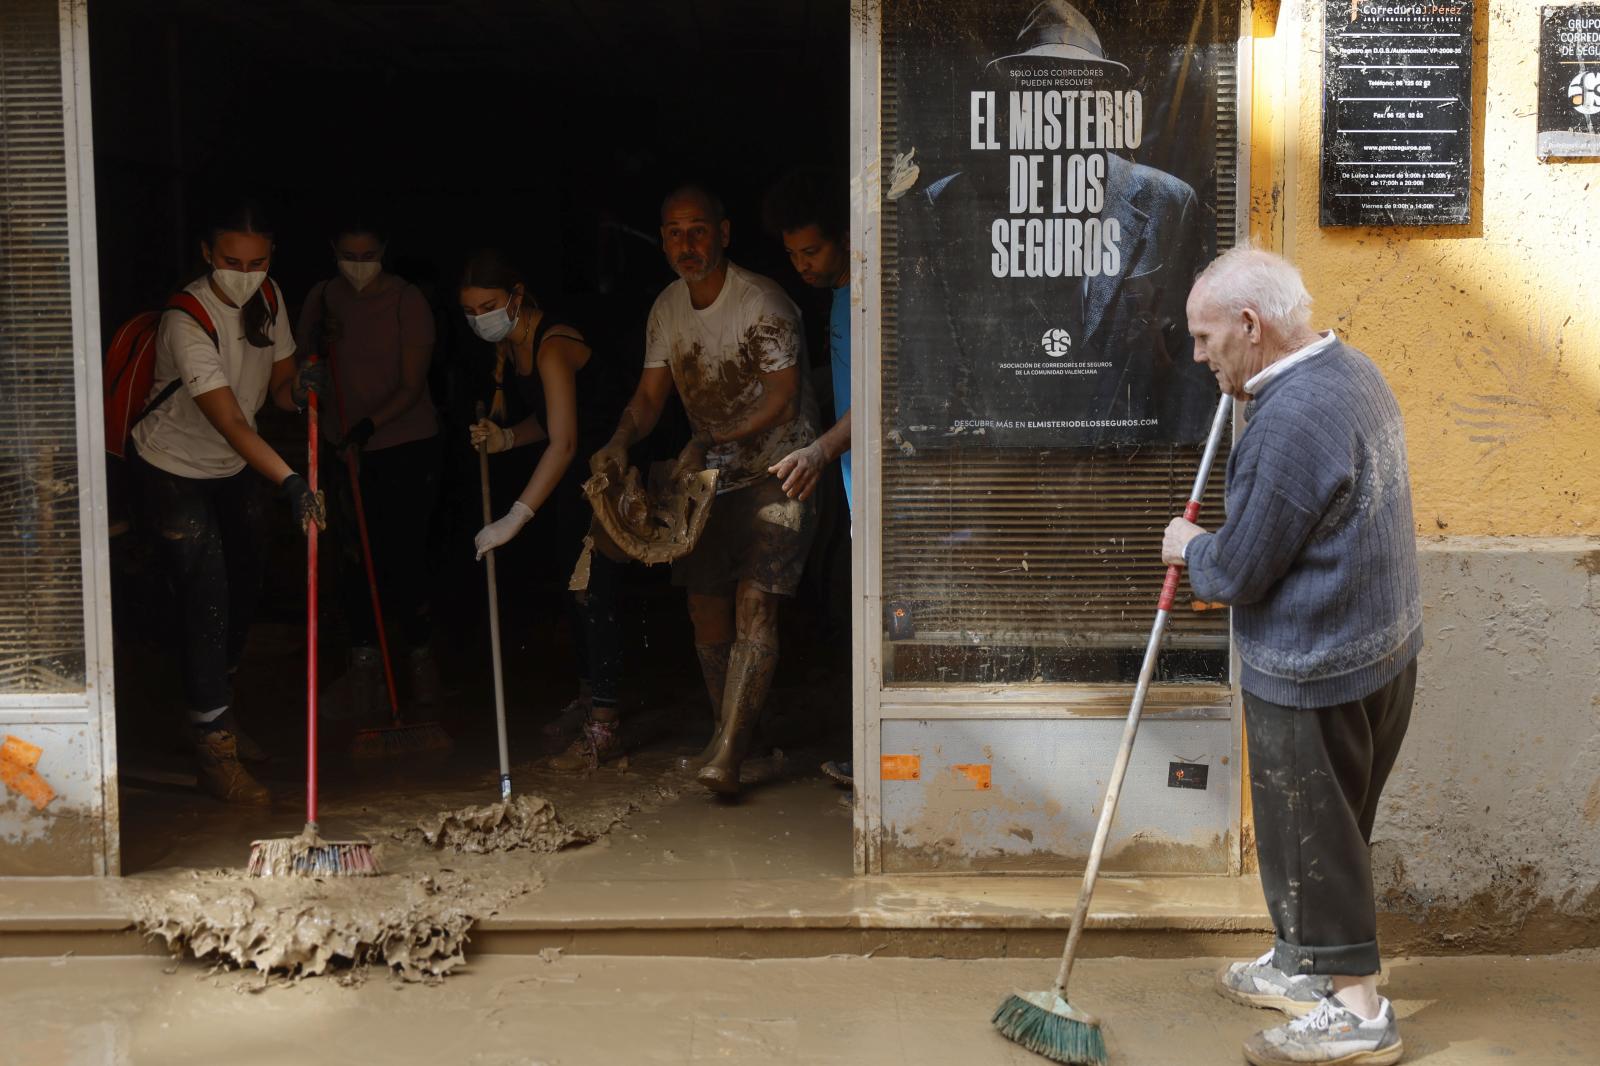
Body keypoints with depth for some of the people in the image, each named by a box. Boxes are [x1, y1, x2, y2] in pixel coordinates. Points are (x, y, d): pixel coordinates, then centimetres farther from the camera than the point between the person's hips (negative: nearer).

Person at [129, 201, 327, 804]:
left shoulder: (268, 298, -7)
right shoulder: (188, 320, -29)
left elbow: (278, 390, -1)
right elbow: (230, 423, -38)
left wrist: (300, 386, -26)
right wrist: (290, 482, -49)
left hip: (237, 467, 7)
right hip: (175, 472, -7)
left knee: (244, 592, 15)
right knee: (206, 601, -11)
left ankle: (219, 708, 38)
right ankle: (215, 753, -5)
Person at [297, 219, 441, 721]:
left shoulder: (406, 300, -9)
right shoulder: (322, 298, 4)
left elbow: (412, 386, -14)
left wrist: (370, 424, -27)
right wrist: (319, 342, -8)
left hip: (406, 442, -4)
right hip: (344, 446, 4)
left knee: (404, 553, -4)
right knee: (355, 554, 4)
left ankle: (419, 651, 14)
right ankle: (363, 657, 14)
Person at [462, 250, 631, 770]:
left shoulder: (553, 346, -27)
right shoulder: (509, 346, 3)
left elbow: (563, 441, -35)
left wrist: (515, 518, -39)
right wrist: (506, 438, -10)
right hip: (575, 474, 10)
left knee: (593, 591, -13)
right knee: (577, 587, 17)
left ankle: (603, 727, -10)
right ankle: (587, 698, 33)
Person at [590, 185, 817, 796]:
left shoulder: (762, 303, -17)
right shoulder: (668, 308, 5)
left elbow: (783, 399, -19)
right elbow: (650, 395, 7)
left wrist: (711, 443, -25)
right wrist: (620, 442, -13)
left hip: (776, 470, -7)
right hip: (713, 473, 7)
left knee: (754, 602, -17)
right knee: (706, 607, 7)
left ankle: (724, 756, -20)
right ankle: (734, 741, 22)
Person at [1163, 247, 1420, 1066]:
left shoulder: (1290, 421, -27)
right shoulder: (1352, 371, 6)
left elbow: (1238, 572, -20)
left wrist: (1189, 548, -1)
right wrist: (1217, 556, 13)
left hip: (1317, 673, -10)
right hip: (1381, 650, 10)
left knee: (1311, 834, 5)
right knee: (1321, 824, 22)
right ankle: (1302, 964, 38)